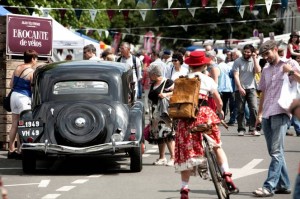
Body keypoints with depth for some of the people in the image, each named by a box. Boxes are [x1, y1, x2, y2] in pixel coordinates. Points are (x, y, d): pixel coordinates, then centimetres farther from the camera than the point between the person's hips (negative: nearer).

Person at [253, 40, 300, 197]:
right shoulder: (266, 70, 21)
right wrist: (259, 114, 21)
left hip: (281, 113, -7)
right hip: (267, 114, 7)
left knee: (276, 151, -13)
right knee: (274, 152, 9)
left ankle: (269, 186, -19)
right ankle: (283, 185, 15)